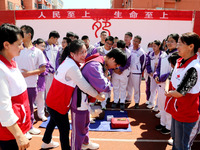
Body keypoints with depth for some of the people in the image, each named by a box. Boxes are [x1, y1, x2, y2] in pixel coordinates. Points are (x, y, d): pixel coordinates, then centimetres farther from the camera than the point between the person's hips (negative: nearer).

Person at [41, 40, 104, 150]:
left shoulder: (69, 61, 2)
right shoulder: (72, 67, -28)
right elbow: (84, 86, -29)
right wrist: (98, 96, -17)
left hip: (52, 101, 11)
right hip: (58, 104, -11)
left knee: (54, 121, 30)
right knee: (64, 128, 5)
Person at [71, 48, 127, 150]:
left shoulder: (99, 62, 4)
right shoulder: (95, 66, -29)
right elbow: (104, 87, -33)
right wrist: (105, 74, -18)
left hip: (85, 98, 11)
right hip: (80, 99, -11)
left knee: (85, 123, 29)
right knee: (78, 128, 4)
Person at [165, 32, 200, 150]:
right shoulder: (180, 62, 1)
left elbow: (180, 93, -22)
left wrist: (168, 93, -5)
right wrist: (169, 91, 0)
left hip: (185, 113, -8)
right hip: (177, 109, 8)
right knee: (175, 139, 26)